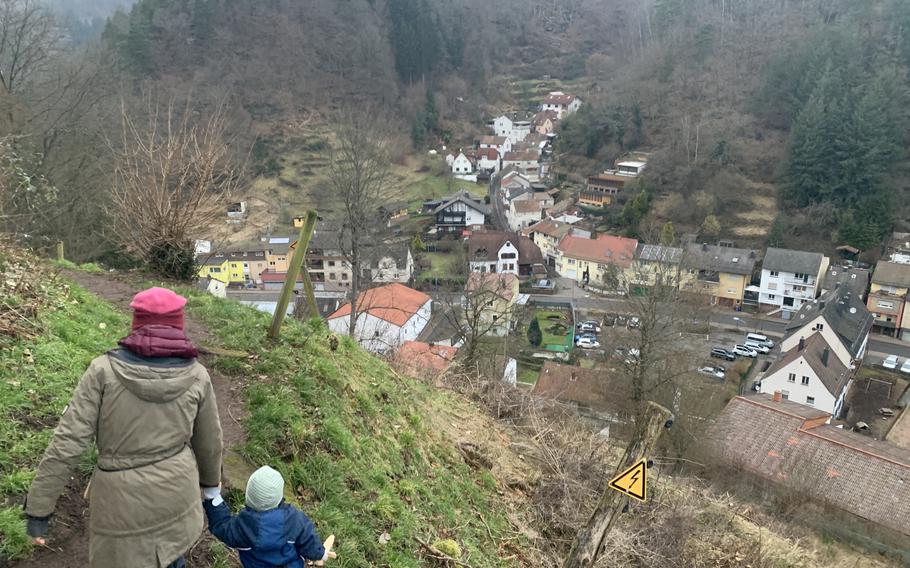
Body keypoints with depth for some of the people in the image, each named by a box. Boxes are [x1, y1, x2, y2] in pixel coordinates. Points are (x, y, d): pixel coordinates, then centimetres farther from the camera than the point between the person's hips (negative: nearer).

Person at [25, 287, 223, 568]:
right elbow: (208, 439, 2)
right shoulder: (196, 375, -10)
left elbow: (68, 441, -16)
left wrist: (38, 509, -7)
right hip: (177, 490, 2)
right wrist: (210, 478, 21)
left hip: (123, 500, -2)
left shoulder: (105, 370, -15)